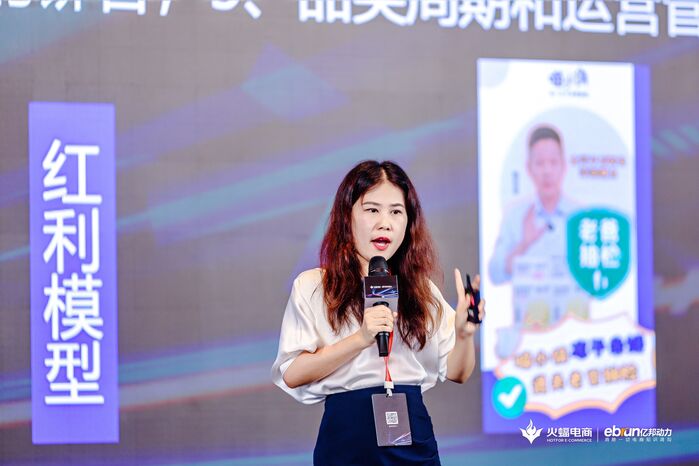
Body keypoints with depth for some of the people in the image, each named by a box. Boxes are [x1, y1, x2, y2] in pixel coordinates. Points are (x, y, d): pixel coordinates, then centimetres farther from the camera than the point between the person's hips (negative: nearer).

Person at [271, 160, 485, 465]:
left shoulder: (422, 291, 8)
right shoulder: (313, 287, -2)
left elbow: (455, 373, 7)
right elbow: (291, 375, -11)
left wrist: (464, 334, -13)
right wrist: (360, 339, -20)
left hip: (414, 436, 3)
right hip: (347, 439, -3)